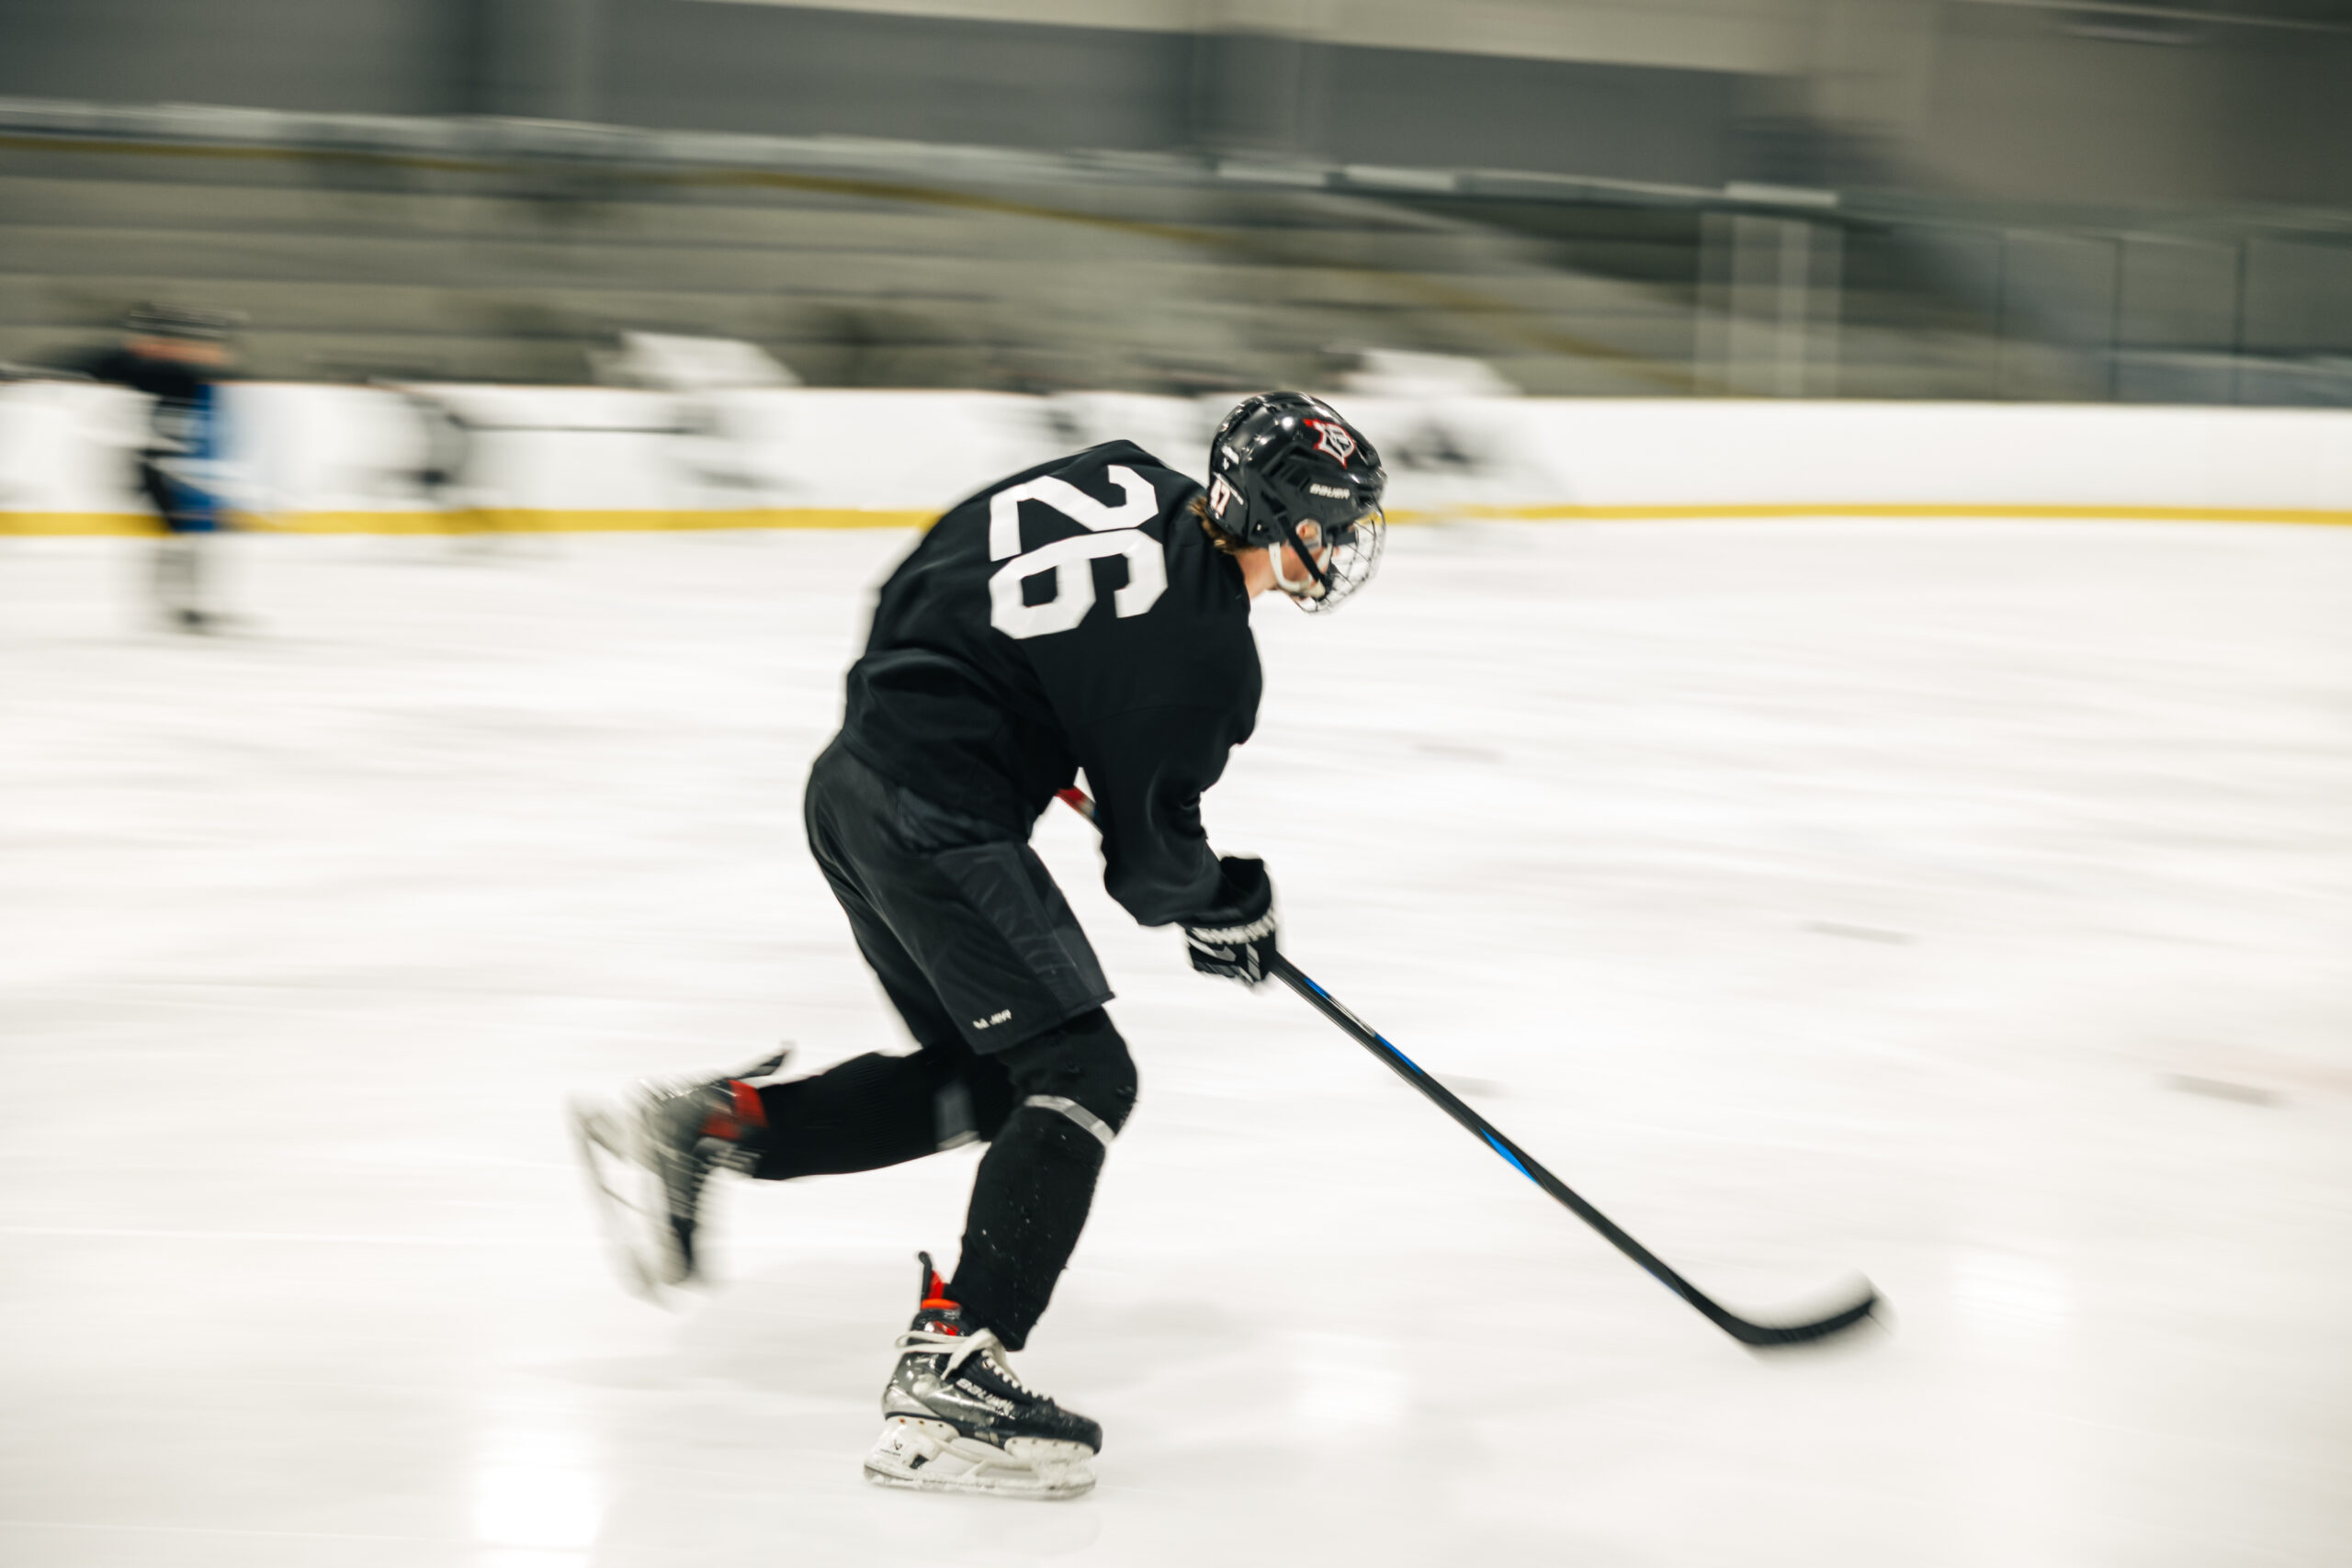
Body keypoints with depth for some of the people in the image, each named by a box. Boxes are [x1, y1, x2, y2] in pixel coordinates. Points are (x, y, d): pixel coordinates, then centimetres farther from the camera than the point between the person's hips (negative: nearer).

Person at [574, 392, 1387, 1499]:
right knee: (1078, 1077, -9)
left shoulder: (1126, 482, 7)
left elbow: (926, 577, 18)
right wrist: (1228, 909, 13)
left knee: (978, 1079, 19)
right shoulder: (1203, 657, -16)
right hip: (943, 821, -10)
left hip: (854, 785, 10)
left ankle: (697, 1127, 17)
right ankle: (947, 1379, -15)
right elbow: (1149, 858, -8)